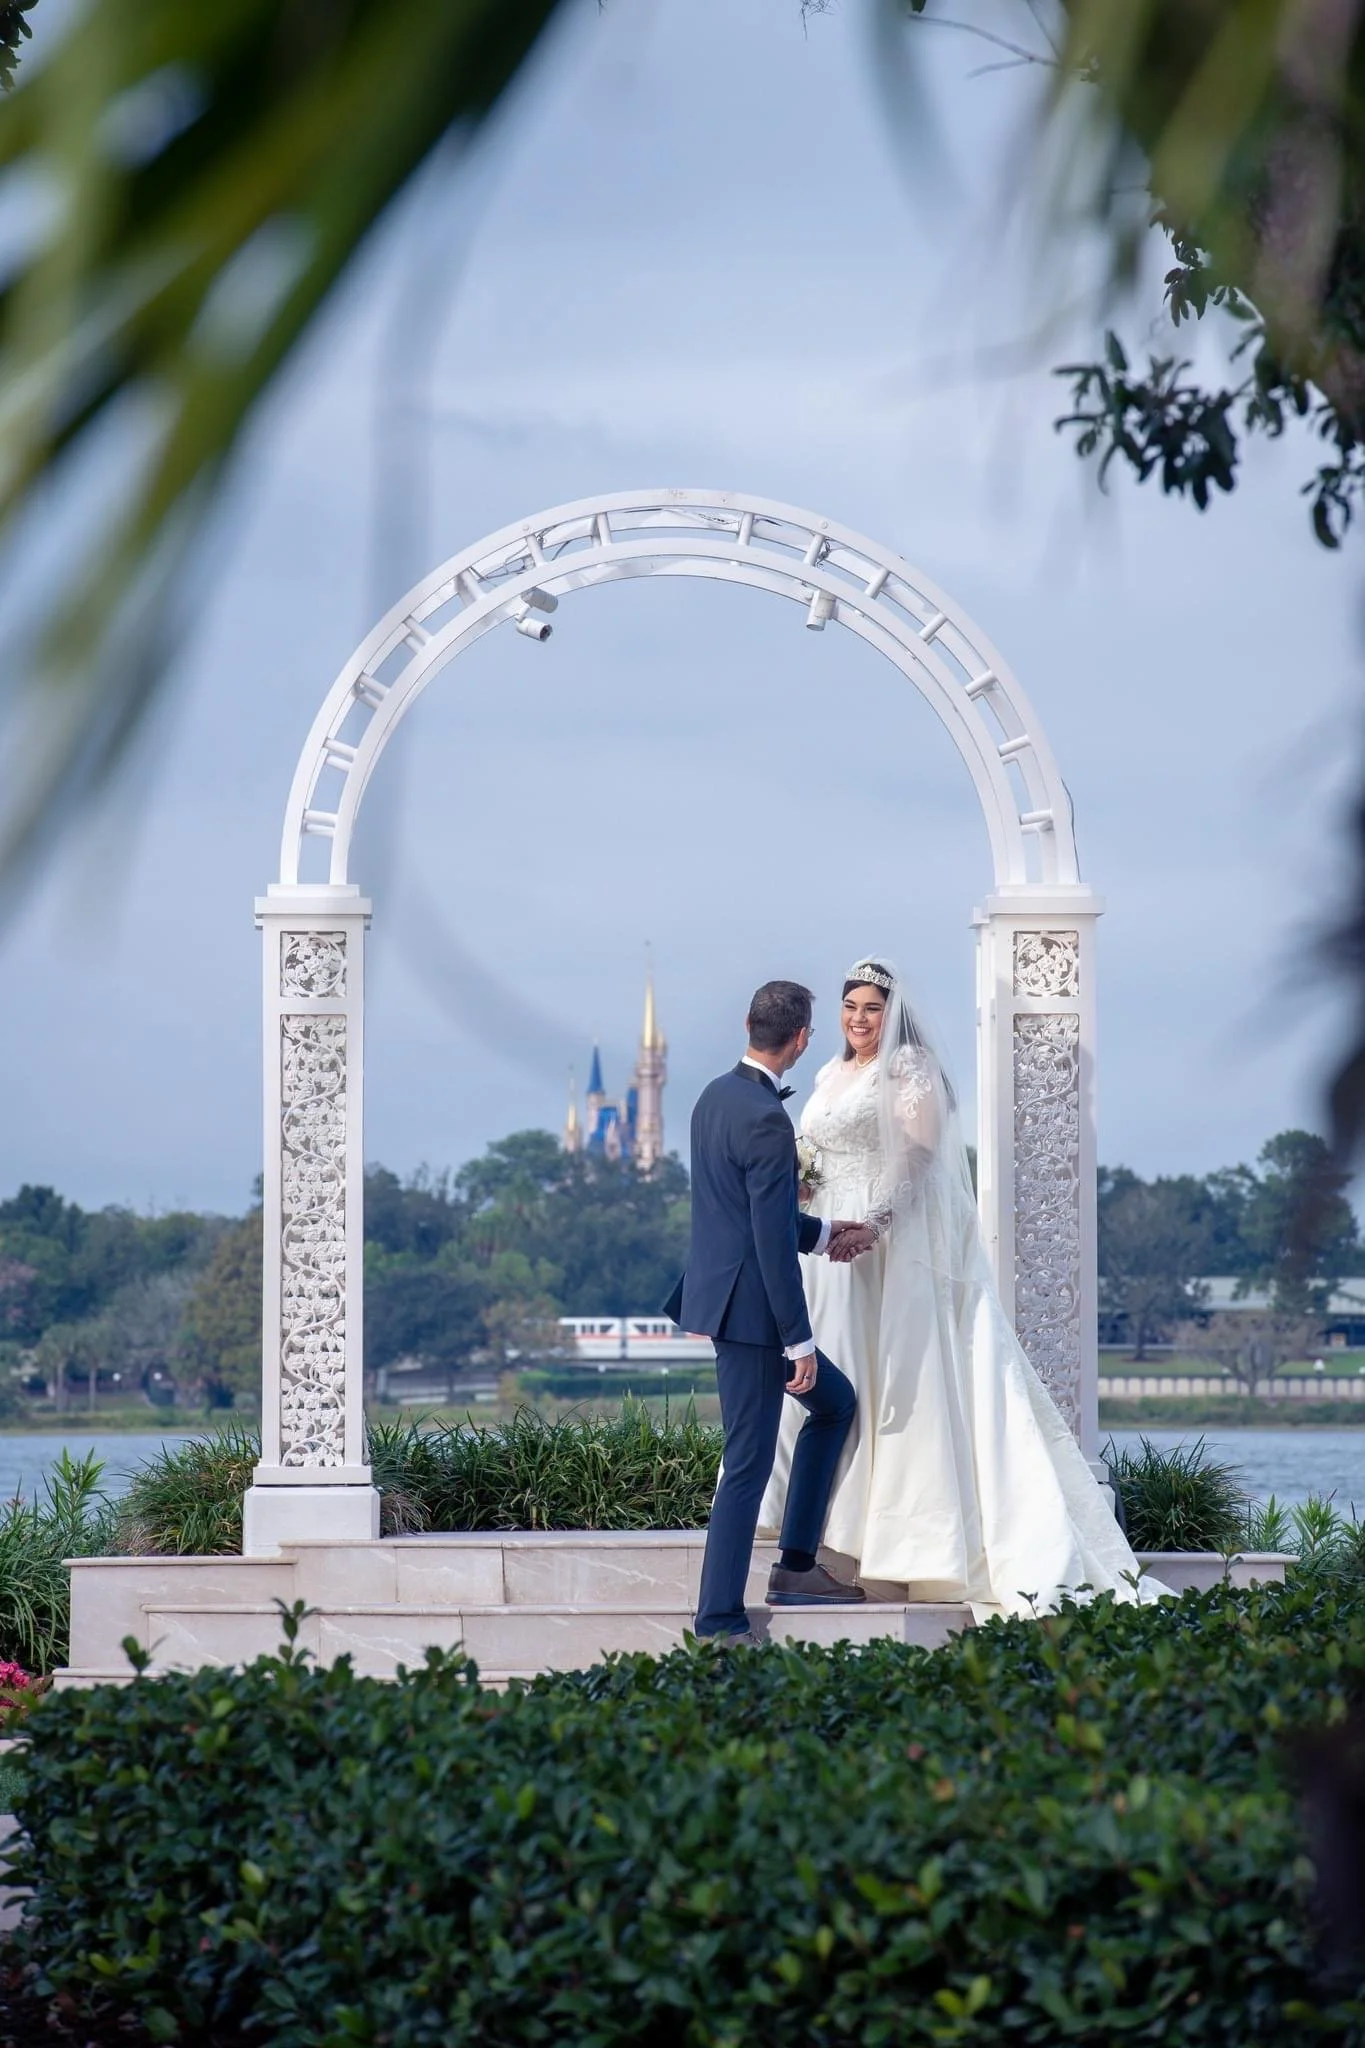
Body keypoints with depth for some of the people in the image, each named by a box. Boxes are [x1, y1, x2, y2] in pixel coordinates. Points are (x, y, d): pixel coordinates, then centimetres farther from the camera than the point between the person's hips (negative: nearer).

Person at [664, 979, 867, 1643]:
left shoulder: (716, 1096, 8)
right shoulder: (767, 1120, -21)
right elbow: (772, 1242, -22)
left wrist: (819, 1232, 31)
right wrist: (799, 1341, -18)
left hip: (720, 1290, 10)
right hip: (749, 1307, -10)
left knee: (834, 1402, 23)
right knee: (749, 1464, -3)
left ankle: (796, 1566, 23)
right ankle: (719, 1623, 1)